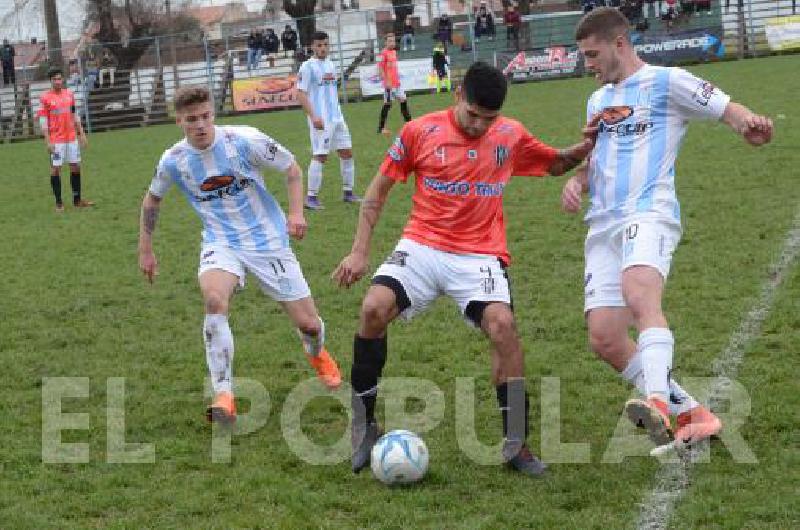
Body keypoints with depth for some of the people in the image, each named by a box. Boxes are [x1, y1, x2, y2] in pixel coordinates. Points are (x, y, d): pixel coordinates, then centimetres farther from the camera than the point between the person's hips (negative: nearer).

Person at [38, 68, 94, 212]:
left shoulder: (69, 94, 9)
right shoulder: (45, 98, -6)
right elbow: (43, 121, -8)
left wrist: (81, 134, 13)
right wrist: (48, 141, -14)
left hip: (71, 138, 5)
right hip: (56, 140, -5)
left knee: (75, 166, 8)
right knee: (55, 169, -3)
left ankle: (77, 200, 17)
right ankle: (58, 203, 3)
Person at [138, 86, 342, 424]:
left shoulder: (245, 140, -15)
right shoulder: (173, 161, -7)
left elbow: (292, 170, -3)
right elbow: (152, 199, 14)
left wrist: (296, 212, -17)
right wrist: (145, 250, 15)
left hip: (268, 240, -1)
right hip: (220, 243, 1)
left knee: (308, 324, 1)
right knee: (213, 299, -34)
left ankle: (317, 354, 42)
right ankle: (223, 395, -30)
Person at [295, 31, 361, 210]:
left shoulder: (331, 65, 15)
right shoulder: (308, 67, -8)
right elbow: (301, 94, -12)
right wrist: (313, 116, -20)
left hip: (337, 117, 8)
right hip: (321, 120, -8)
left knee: (347, 152, 8)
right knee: (320, 156, -9)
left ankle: (348, 192, 18)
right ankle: (311, 197, -4)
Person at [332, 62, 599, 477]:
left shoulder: (511, 135, 5)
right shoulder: (420, 132, -1)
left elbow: (556, 164, 22)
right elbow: (378, 190, 7)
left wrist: (584, 147, -1)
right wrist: (359, 252, 1)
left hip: (480, 256, 0)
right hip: (421, 247, 0)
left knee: (502, 325, -25)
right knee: (374, 308, -25)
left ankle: (516, 445, -11)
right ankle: (364, 424, -6)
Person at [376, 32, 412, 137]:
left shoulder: (394, 52, 14)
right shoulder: (383, 53, -12)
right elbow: (380, 69, -16)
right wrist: (386, 81, -21)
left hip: (397, 82, 9)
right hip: (389, 83, -8)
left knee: (403, 100, 12)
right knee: (387, 104, -6)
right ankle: (381, 128, -1)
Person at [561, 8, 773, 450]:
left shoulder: (666, 82, 3)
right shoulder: (597, 100, 25)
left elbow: (729, 110, -2)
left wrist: (748, 124, -26)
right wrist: (577, 181, 11)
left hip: (648, 212, -7)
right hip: (603, 225, 7)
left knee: (639, 292, -37)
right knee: (604, 338, -5)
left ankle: (658, 401, -54)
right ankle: (692, 414, 6)